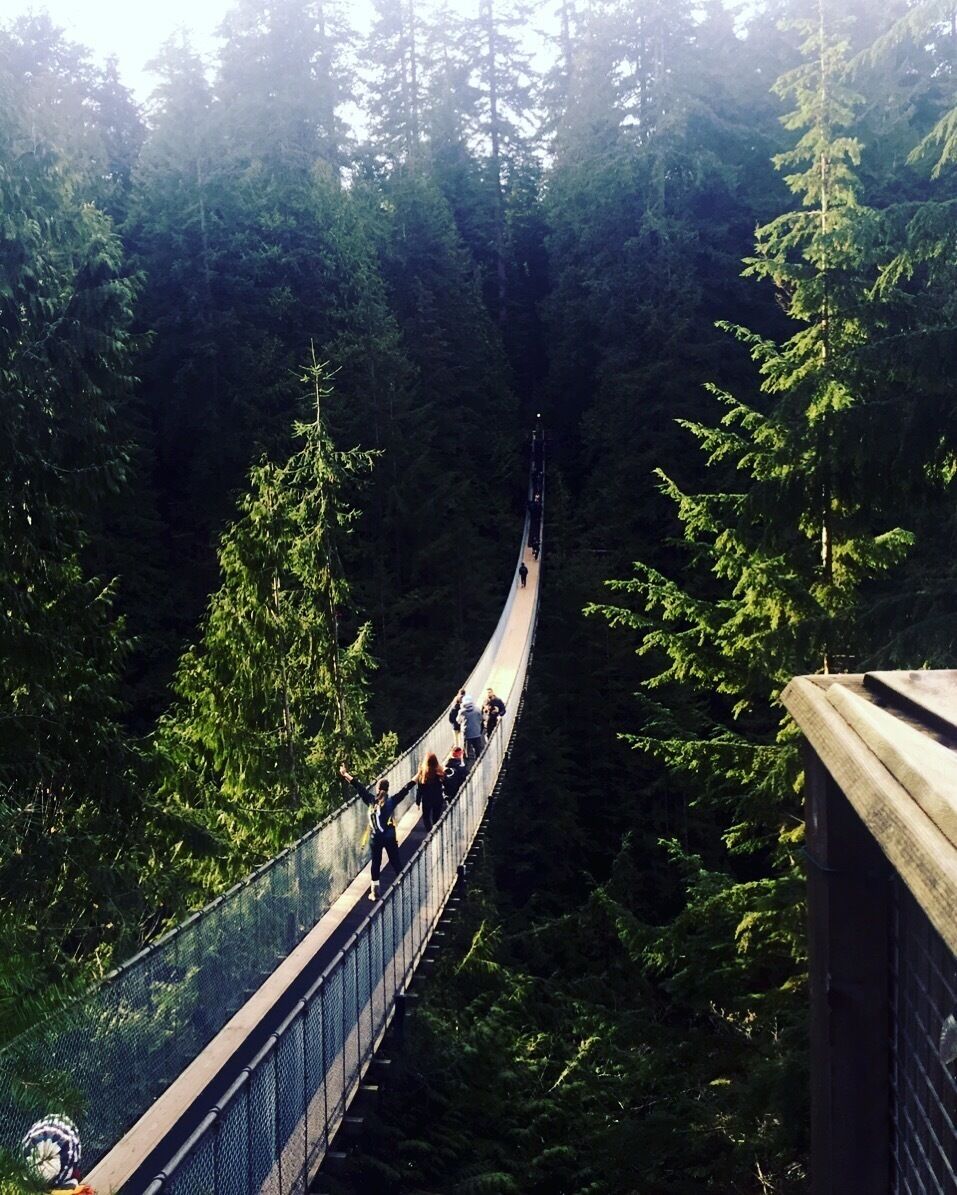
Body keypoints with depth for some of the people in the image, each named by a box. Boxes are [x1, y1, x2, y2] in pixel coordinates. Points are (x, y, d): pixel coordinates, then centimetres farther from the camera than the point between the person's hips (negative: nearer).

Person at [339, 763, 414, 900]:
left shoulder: (371, 801, -11)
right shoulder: (391, 802, -13)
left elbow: (360, 787, -6)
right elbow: (405, 790, -9)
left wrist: (345, 775, -1)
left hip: (375, 838, 1)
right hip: (390, 838, -1)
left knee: (376, 863, 10)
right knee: (395, 862, 10)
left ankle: (374, 892, 12)